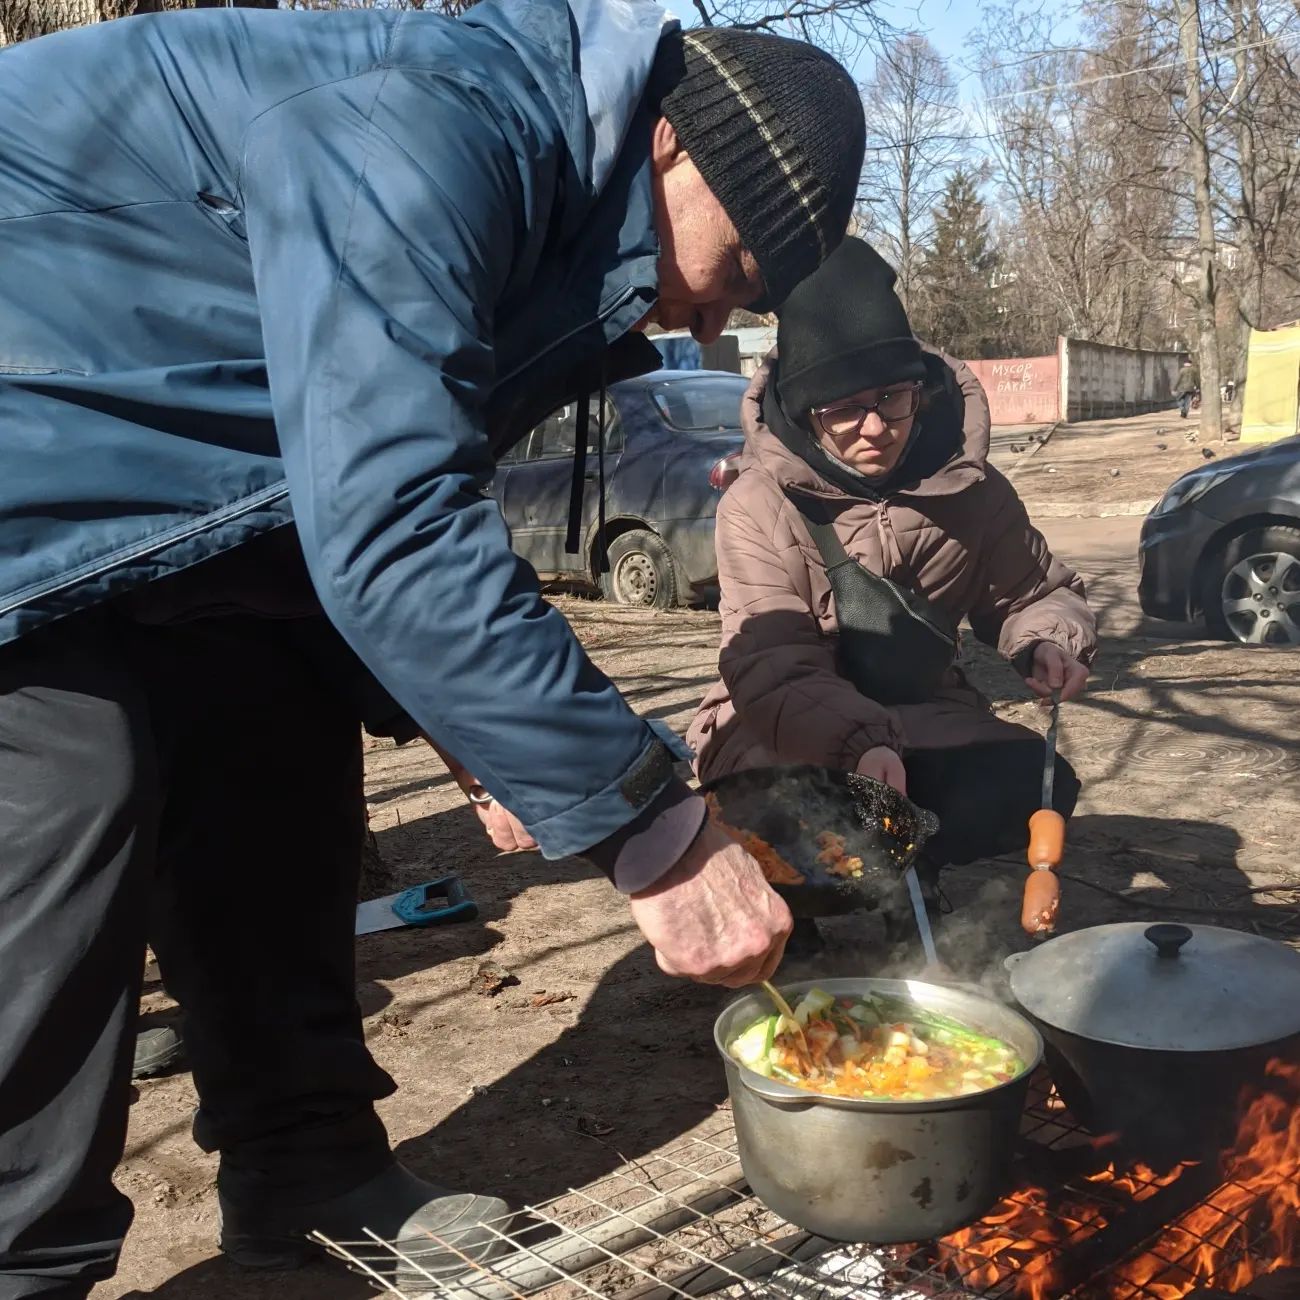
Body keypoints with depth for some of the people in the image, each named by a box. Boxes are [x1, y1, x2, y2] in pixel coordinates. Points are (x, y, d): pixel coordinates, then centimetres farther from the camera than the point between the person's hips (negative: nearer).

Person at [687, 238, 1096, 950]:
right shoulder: (760, 505, -18)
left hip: (921, 718, 4)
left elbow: (1036, 592, 13)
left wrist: (1048, 642, -12)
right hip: (788, 732, -4)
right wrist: (857, 743, -46)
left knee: (1036, 781, -24)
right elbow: (773, 672, -27)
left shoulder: (969, 488, -5)